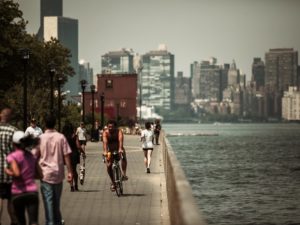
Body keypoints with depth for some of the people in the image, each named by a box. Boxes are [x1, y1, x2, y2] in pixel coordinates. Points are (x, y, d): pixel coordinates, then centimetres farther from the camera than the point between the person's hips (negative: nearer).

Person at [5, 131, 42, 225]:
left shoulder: (12, 156, -7)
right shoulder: (31, 156, 9)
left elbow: (16, 173, -21)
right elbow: (40, 175, 10)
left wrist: (8, 171, -3)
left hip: (18, 193, -3)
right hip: (32, 192, 3)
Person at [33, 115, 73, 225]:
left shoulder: (40, 138, -5)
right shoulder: (61, 137, -3)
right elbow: (66, 156, -5)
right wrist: (70, 172, -1)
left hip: (45, 173, -2)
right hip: (58, 174, 2)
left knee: (48, 201, -1)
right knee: (57, 201, 17)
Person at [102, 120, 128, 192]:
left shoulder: (119, 131, -21)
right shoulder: (105, 132, -19)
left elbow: (120, 140, -39)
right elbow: (105, 142, -34)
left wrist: (120, 149, -57)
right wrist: (105, 151, -51)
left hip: (119, 149, -1)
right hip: (110, 151, 1)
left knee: (123, 157, -33)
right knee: (109, 165, -12)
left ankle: (123, 174, -31)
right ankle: (113, 183, 3)